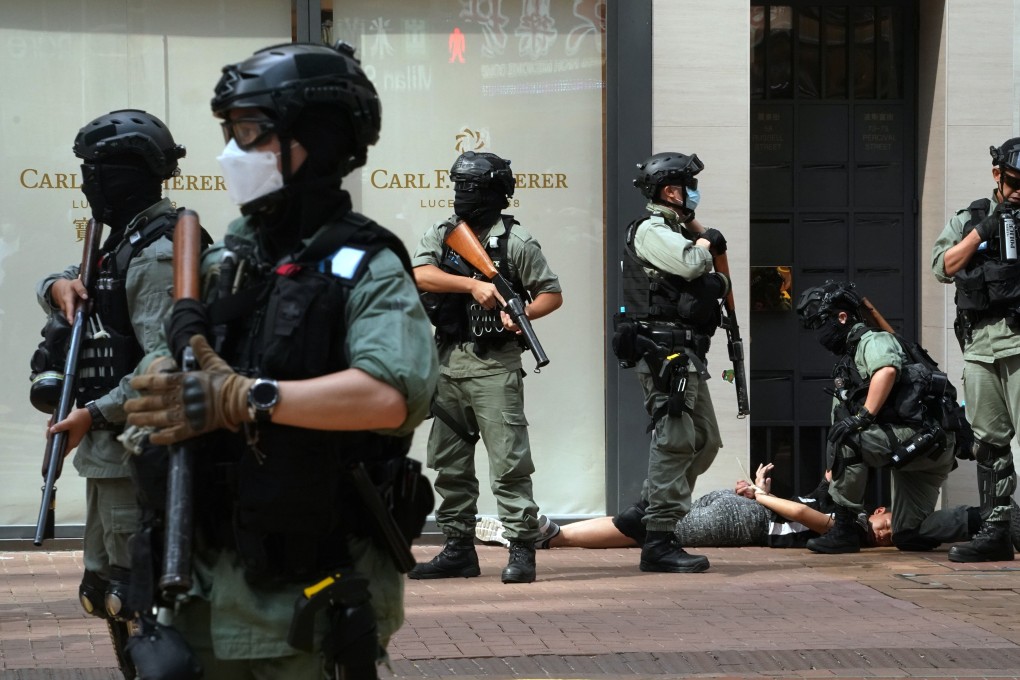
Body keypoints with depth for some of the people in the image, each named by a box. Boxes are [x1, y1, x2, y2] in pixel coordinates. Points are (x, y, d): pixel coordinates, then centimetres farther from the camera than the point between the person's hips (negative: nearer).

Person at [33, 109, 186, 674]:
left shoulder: (155, 255, -16)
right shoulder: (127, 240, 14)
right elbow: (53, 289, 24)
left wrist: (94, 415, -20)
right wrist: (60, 285, 1)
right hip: (111, 450, 11)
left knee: (135, 598, -8)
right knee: (105, 590, 18)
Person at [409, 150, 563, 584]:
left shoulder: (515, 240, -2)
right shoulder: (440, 235, 11)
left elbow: (552, 294, 0)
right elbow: (421, 274, -7)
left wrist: (521, 315, -19)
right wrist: (473, 284, -17)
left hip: (494, 363, -6)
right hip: (447, 361, 6)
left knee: (509, 460, -8)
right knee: (449, 463, 9)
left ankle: (522, 550, -5)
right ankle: (459, 549, 18)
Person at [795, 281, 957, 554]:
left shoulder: (873, 341, -4)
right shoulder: (844, 369, 24)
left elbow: (887, 370, -29)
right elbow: (839, 425, 24)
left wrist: (864, 416, -29)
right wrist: (830, 480, 18)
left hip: (925, 437, -10)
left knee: (845, 442, -24)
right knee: (909, 535, 13)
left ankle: (844, 531, -18)